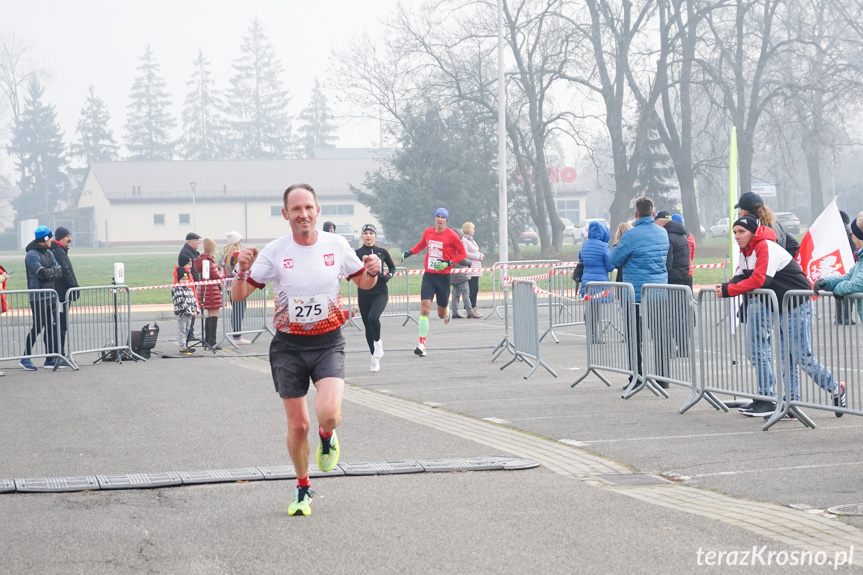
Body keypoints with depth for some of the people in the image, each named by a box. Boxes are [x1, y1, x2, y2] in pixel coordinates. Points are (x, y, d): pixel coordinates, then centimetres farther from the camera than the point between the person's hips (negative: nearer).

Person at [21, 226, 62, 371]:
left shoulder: (49, 253, 14)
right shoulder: (32, 255, -12)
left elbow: (59, 272, 7)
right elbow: (43, 273, -21)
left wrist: (49, 273, -11)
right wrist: (53, 270, -2)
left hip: (50, 295, 8)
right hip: (38, 297, -8)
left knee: (52, 326, 7)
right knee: (37, 327, -7)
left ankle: (51, 359, 12)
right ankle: (25, 358, 3)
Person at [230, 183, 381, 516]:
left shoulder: (336, 245, -2)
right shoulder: (275, 252, -5)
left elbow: (363, 282, 13)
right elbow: (238, 295, -4)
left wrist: (372, 272, -10)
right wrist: (242, 269, -24)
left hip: (328, 343, 0)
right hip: (289, 347, 0)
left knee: (328, 413, -23)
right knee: (298, 426, 5)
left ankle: (327, 437, 14)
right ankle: (303, 488, 28)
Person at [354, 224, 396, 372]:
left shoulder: (382, 252, 5)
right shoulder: (358, 253, 1)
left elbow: (392, 267, 18)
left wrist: (388, 275, -1)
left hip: (380, 292, -1)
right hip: (364, 293, 1)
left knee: (373, 317, -25)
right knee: (367, 325, 6)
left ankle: (378, 342, 3)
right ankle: (374, 356, 20)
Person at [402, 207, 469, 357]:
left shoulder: (451, 235, -7)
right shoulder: (427, 232, 4)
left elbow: (462, 253, 0)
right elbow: (421, 244, 24)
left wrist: (448, 263, -14)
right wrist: (410, 252, 8)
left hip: (443, 276, -2)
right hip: (428, 275, 2)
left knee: (441, 314, 9)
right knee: (424, 308, -15)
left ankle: (447, 312, 49)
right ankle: (422, 344, -16)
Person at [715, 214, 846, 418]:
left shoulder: (766, 247, -21)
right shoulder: (745, 251, 9)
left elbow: (759, 280, -30)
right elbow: (740, 278, 7)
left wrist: (728, 290, -26)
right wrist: (724, 287, -14)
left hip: (797, 304, -9)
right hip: (777, 307, 9)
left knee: (802, 355, -6)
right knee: (787, 357, 7)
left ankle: (835, 388, 10)